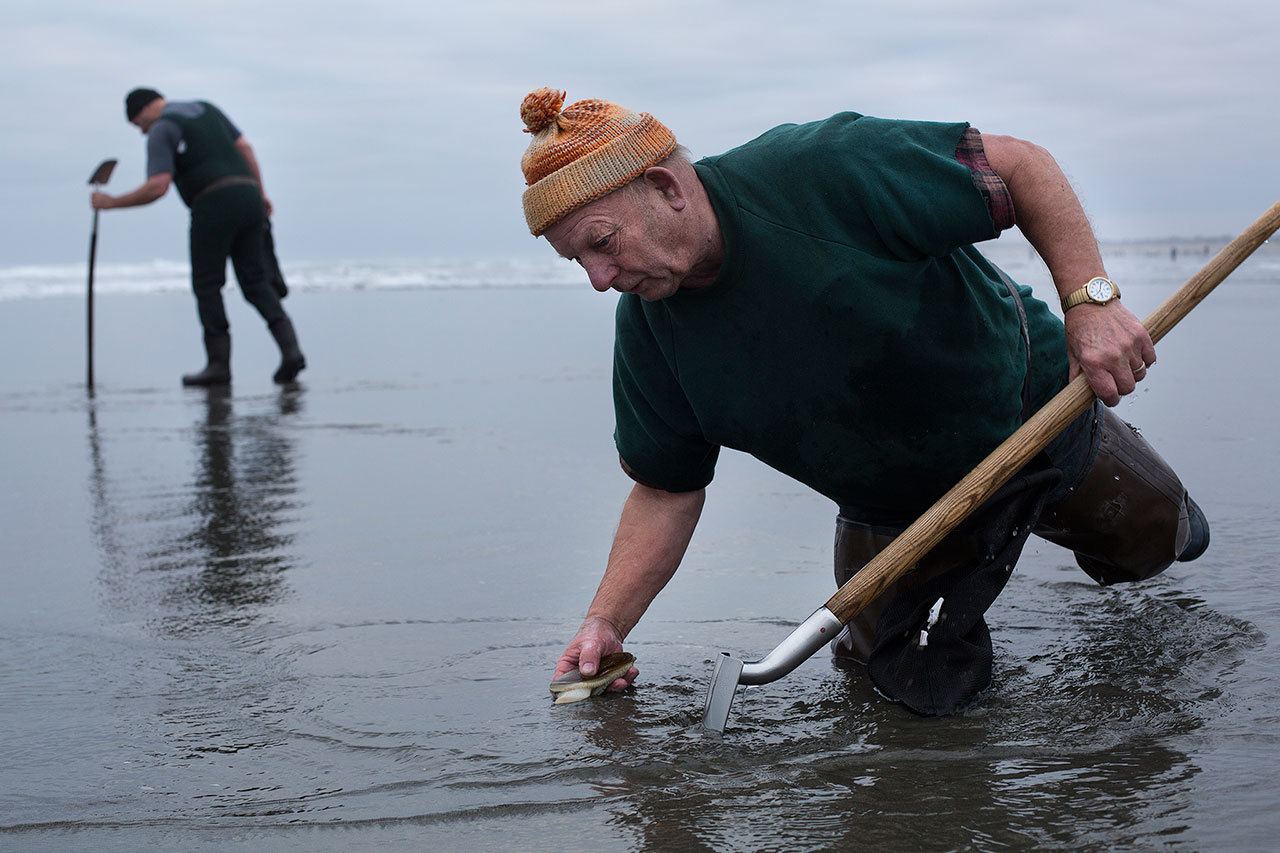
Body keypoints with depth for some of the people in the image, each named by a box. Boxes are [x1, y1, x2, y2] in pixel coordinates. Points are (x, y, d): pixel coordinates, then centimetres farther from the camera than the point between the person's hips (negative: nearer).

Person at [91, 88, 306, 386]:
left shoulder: (161, 130, 1)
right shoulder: (206, 108, 24)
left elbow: (158, 187, -11)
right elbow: (245, 147, 18)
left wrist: (112, 202, 0)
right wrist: (260, 193, 18)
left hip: (214, 204, -7)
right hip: (248, 197, 7)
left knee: (207, 285, 4)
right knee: (256, 283, 7)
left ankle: (219, 363, 0)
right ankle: (290, 347, -11)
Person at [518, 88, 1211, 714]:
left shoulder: (822, 170, -35)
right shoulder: (647, 332, -17)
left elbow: (1020, 165, -26)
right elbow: (666, 490, -7)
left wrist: (1091, 302, -34)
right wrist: (605, 623, -17)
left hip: (1032, 416, -3)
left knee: (1149, 542, 18)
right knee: (919, 688, 1)